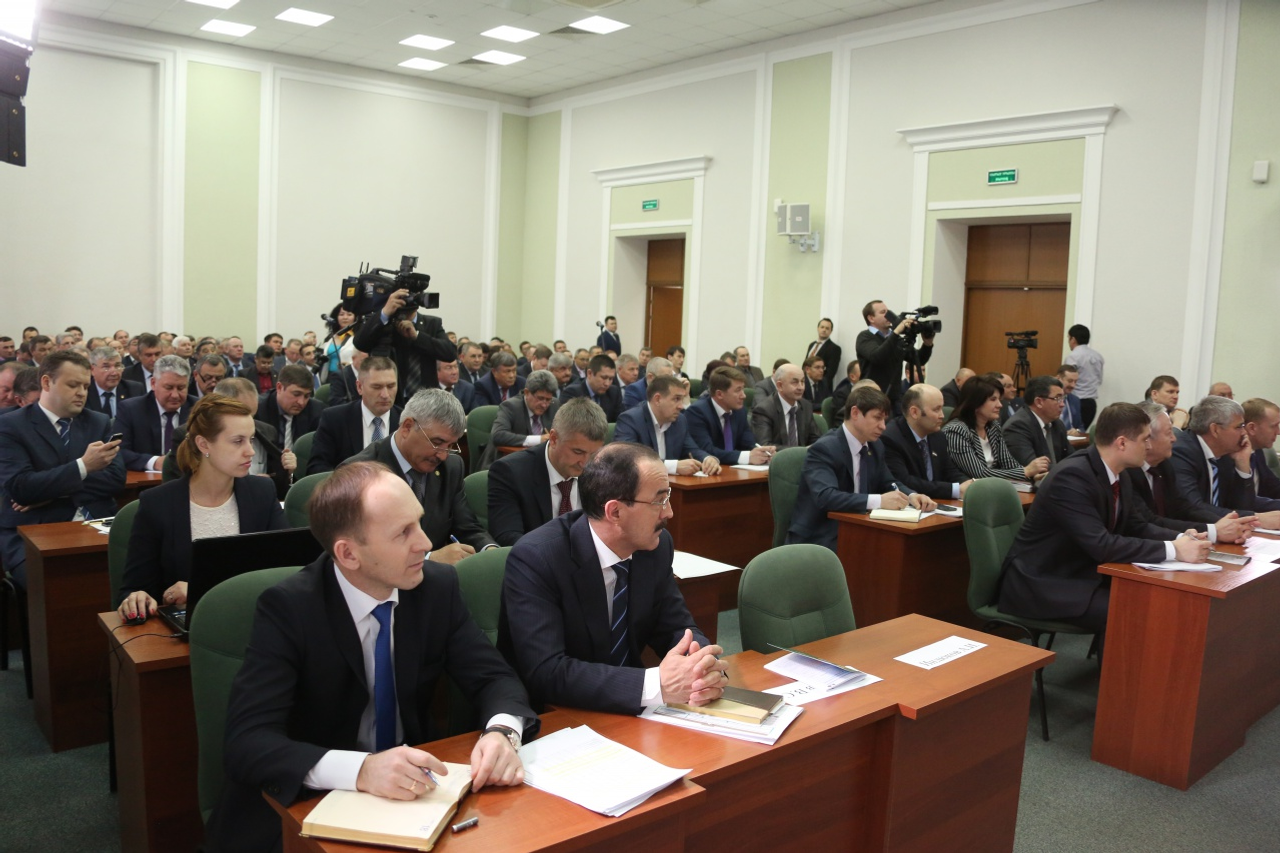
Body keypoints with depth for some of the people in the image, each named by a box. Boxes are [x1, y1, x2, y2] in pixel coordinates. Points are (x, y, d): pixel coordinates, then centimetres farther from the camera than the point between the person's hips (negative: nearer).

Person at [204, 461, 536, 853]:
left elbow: (495, 679, -4)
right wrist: (360, 769, -41)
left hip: (412, 792, 3)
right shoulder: (287, 608, -19)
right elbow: (247, 742, -25)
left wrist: (501, 732, -27)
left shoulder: (438, 586, -8)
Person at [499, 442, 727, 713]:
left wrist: (704, 667, -21)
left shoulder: (656, 545, -5)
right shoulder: (534, 559, -22)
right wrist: (656, 685, -36)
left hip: (628, 710, 5)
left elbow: (677, 628, 1)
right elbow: (545, 673, -29)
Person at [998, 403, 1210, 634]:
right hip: (1042, 584, -9)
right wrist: (1173, 550, -26)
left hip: (1084, 575, 9)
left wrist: (1180, 538, -6)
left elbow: (1135, 527, 13)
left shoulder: (1117, 475, 3)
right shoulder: (1071, 477, -25)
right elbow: (1102, 546, -30)